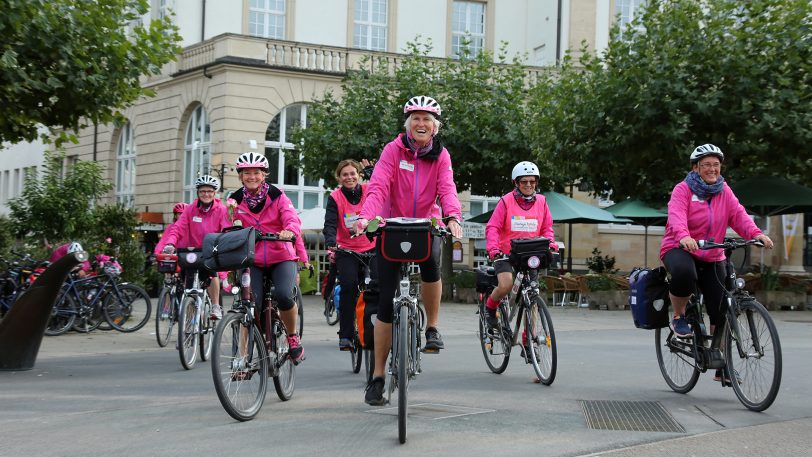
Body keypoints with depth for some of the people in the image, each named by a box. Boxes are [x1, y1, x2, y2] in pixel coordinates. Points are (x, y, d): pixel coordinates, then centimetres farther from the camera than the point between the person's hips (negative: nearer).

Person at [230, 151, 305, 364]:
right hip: (252, 260, 2)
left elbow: (292, 218, -17)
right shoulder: (235, 200, 4)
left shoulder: (277, 196, -3)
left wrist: (290, 231, -41)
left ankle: (293, 337, 0)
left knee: (283, 295, -26)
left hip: (281, 257, -2)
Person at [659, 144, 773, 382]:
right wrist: (683, 236, -46)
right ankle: (678, 317, -10)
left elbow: (738, 214, -8)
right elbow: (676, 215, -25)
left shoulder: (724, 191, 8)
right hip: (679, 249, -4)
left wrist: (756, 233, -28)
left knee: (721, 310, -2)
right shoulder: (683, 189, -6)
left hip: (712, 258, 5)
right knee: (684, 273, -40)